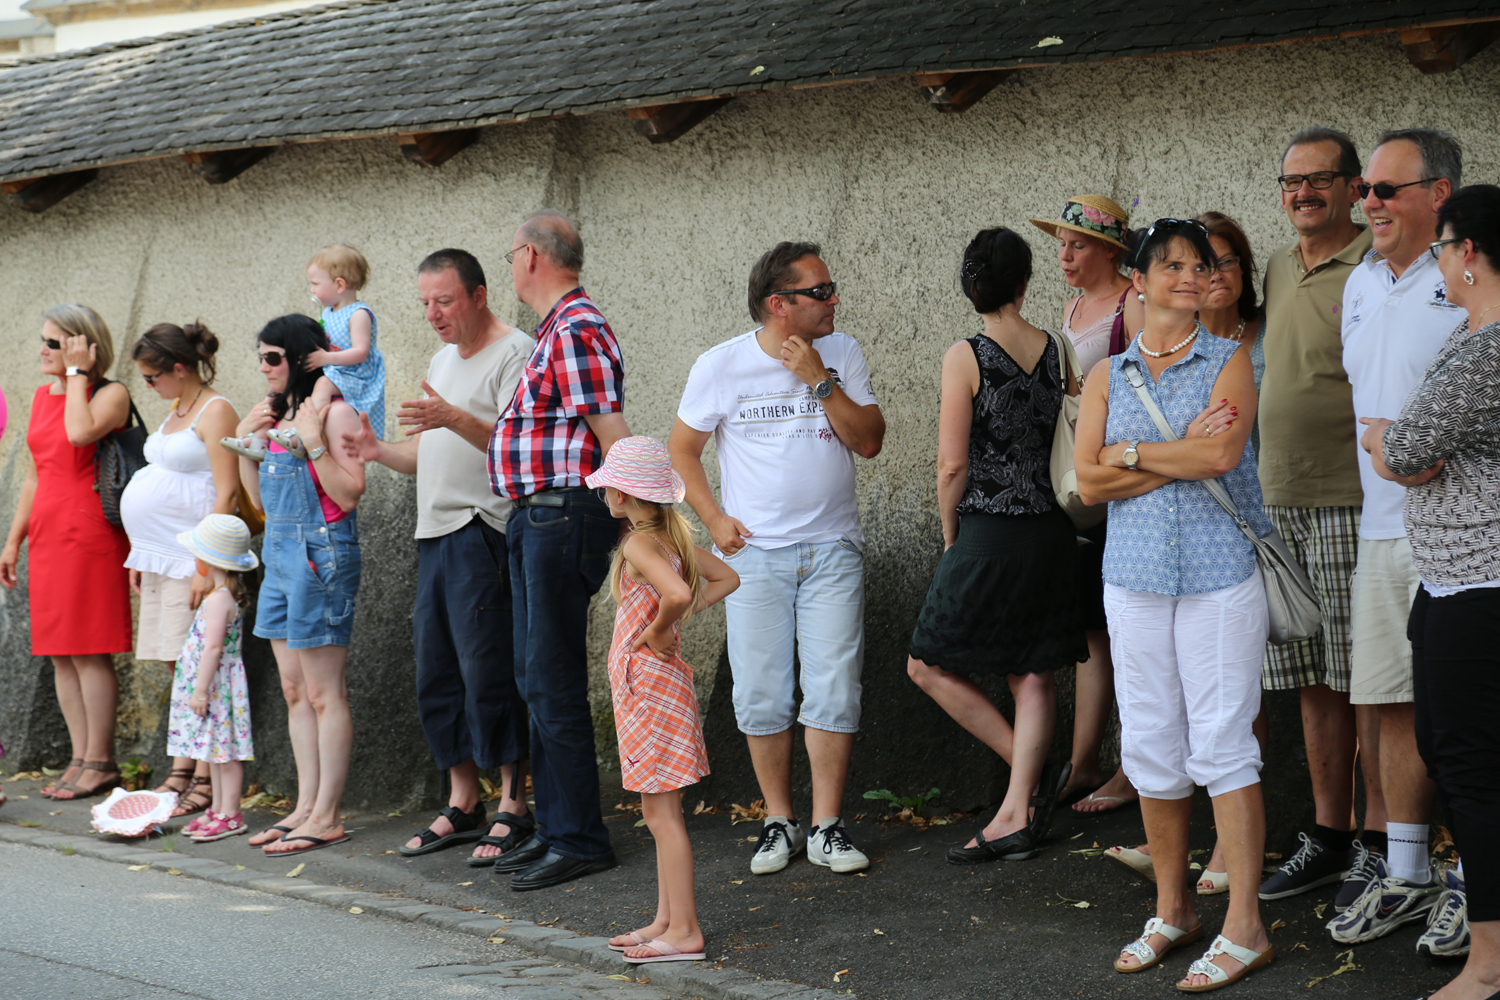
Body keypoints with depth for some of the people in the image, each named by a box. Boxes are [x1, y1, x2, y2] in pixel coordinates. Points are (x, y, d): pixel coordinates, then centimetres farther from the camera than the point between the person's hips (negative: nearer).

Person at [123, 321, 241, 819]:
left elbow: (226, 494, -17)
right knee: (178, 667, 9)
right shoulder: (176, 411, 18)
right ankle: (180, 774, 13)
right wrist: (141, 556, 19)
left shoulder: (216, 412, -11)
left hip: (193, 555, -9)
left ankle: (205, 781, -6)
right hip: (161, 558, 9)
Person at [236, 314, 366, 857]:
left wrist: (313, 443, -21)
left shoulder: (334, 412, -10)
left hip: (321, 555, -9)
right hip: (279, 553, 9)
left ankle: (326, 817, -1)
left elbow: (350, 495, -16)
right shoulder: (276, 414, 14)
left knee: (324, 693, -5)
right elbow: (260, 498, 19)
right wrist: (244, 441, 9)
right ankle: (305, 807, 16)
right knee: (294, 690, 10)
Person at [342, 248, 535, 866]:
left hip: (484, 533, -9)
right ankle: (463, 804, 17)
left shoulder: (515, 354, -6)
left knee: (489, 672, -10)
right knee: (437, 675, 9)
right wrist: (382, 453, 9)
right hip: (436, 536, 9)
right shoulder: (443, 360, 23)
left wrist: (454, 417, -29)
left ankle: (514, 808, -5)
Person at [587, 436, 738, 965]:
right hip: (655, 682, 10)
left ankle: (684, 931, -4)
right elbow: (726, 578, 18)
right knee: (659, 811, 15)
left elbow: (676, 593, -36)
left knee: (661, 812, -6)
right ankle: (667, 920, 21)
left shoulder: (638, 546, -18)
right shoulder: (673, 536, 9)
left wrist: (658, 629, -18)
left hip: (648, 682, -10)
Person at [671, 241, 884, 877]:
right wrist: (714, 519, -3)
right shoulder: (721, 365, -2)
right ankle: (778, 822, 14)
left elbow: (869, 442, -4)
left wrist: (820, 381, -14)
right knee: (761, 696, 0)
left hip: (831, 552, 1)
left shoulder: (842, 355, 2)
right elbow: (682, 449, 7)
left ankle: (827, 828, 3)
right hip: (752, 553, -1)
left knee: (834, 692, -5)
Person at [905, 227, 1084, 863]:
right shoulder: (1058, 353, 3)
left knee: (929, 665, 5)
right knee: (1033, 675, 9)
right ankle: (1018, 814, 9)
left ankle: (1036, 770, 4)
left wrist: (950, 534, 2)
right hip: (1052, 531, 6)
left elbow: (953, 464, -11)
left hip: (989, 534, -6)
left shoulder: (966, 357, -11)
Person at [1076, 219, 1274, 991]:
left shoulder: (1229, 362, 2)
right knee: (1151, 747, 7)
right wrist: (1184, 453, -8)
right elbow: (1089, 482, -1)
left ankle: (1244, 928, -2)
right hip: (1135, 576, 3)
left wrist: (1132, 452, -6)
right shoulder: (1108, 376, 10)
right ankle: (1172, 911, 20)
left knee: (1222, 743, -6)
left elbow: (1222, 454, -14)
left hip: (1220, 574, -3)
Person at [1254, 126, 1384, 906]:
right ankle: (1328, 835, 20)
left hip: (1353, 500, -7)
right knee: (1315, 681, 12)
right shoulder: (1278, 269, 15)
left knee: (1367, 679, -3)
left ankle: (1379, 843, 4)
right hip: (1280, 503, 7)